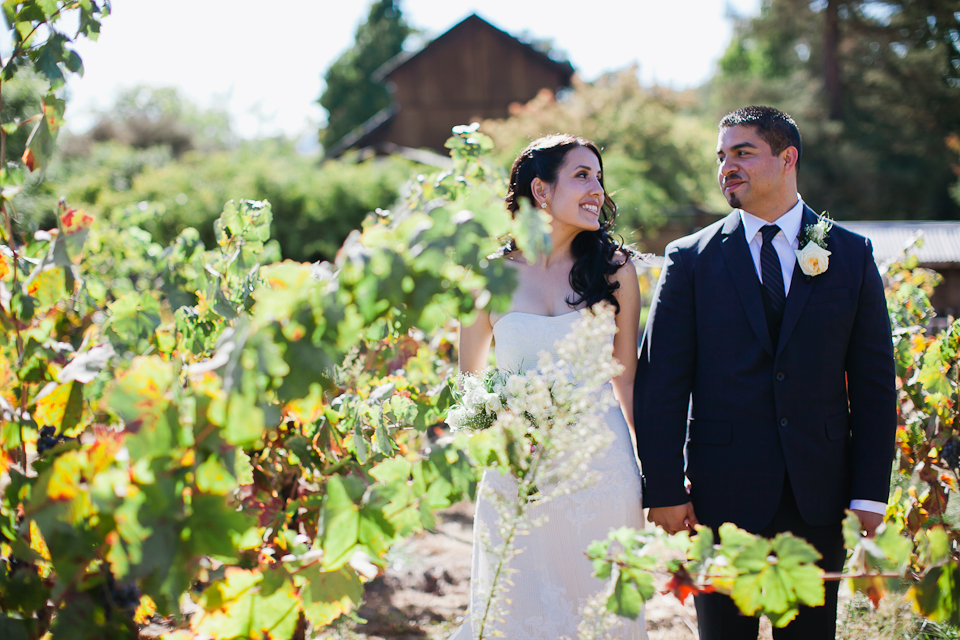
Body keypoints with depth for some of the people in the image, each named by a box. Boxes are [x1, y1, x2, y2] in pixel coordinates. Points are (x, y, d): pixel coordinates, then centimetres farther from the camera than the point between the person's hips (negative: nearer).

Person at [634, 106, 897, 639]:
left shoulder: (852, 255, 5)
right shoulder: (690, 259, 1)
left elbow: (874, 383, 4)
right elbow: (661, 384, -2)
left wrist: (870, 495, -2)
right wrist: (664, 491, -8)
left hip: (819, 496, 1)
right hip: (723, 493, -1)